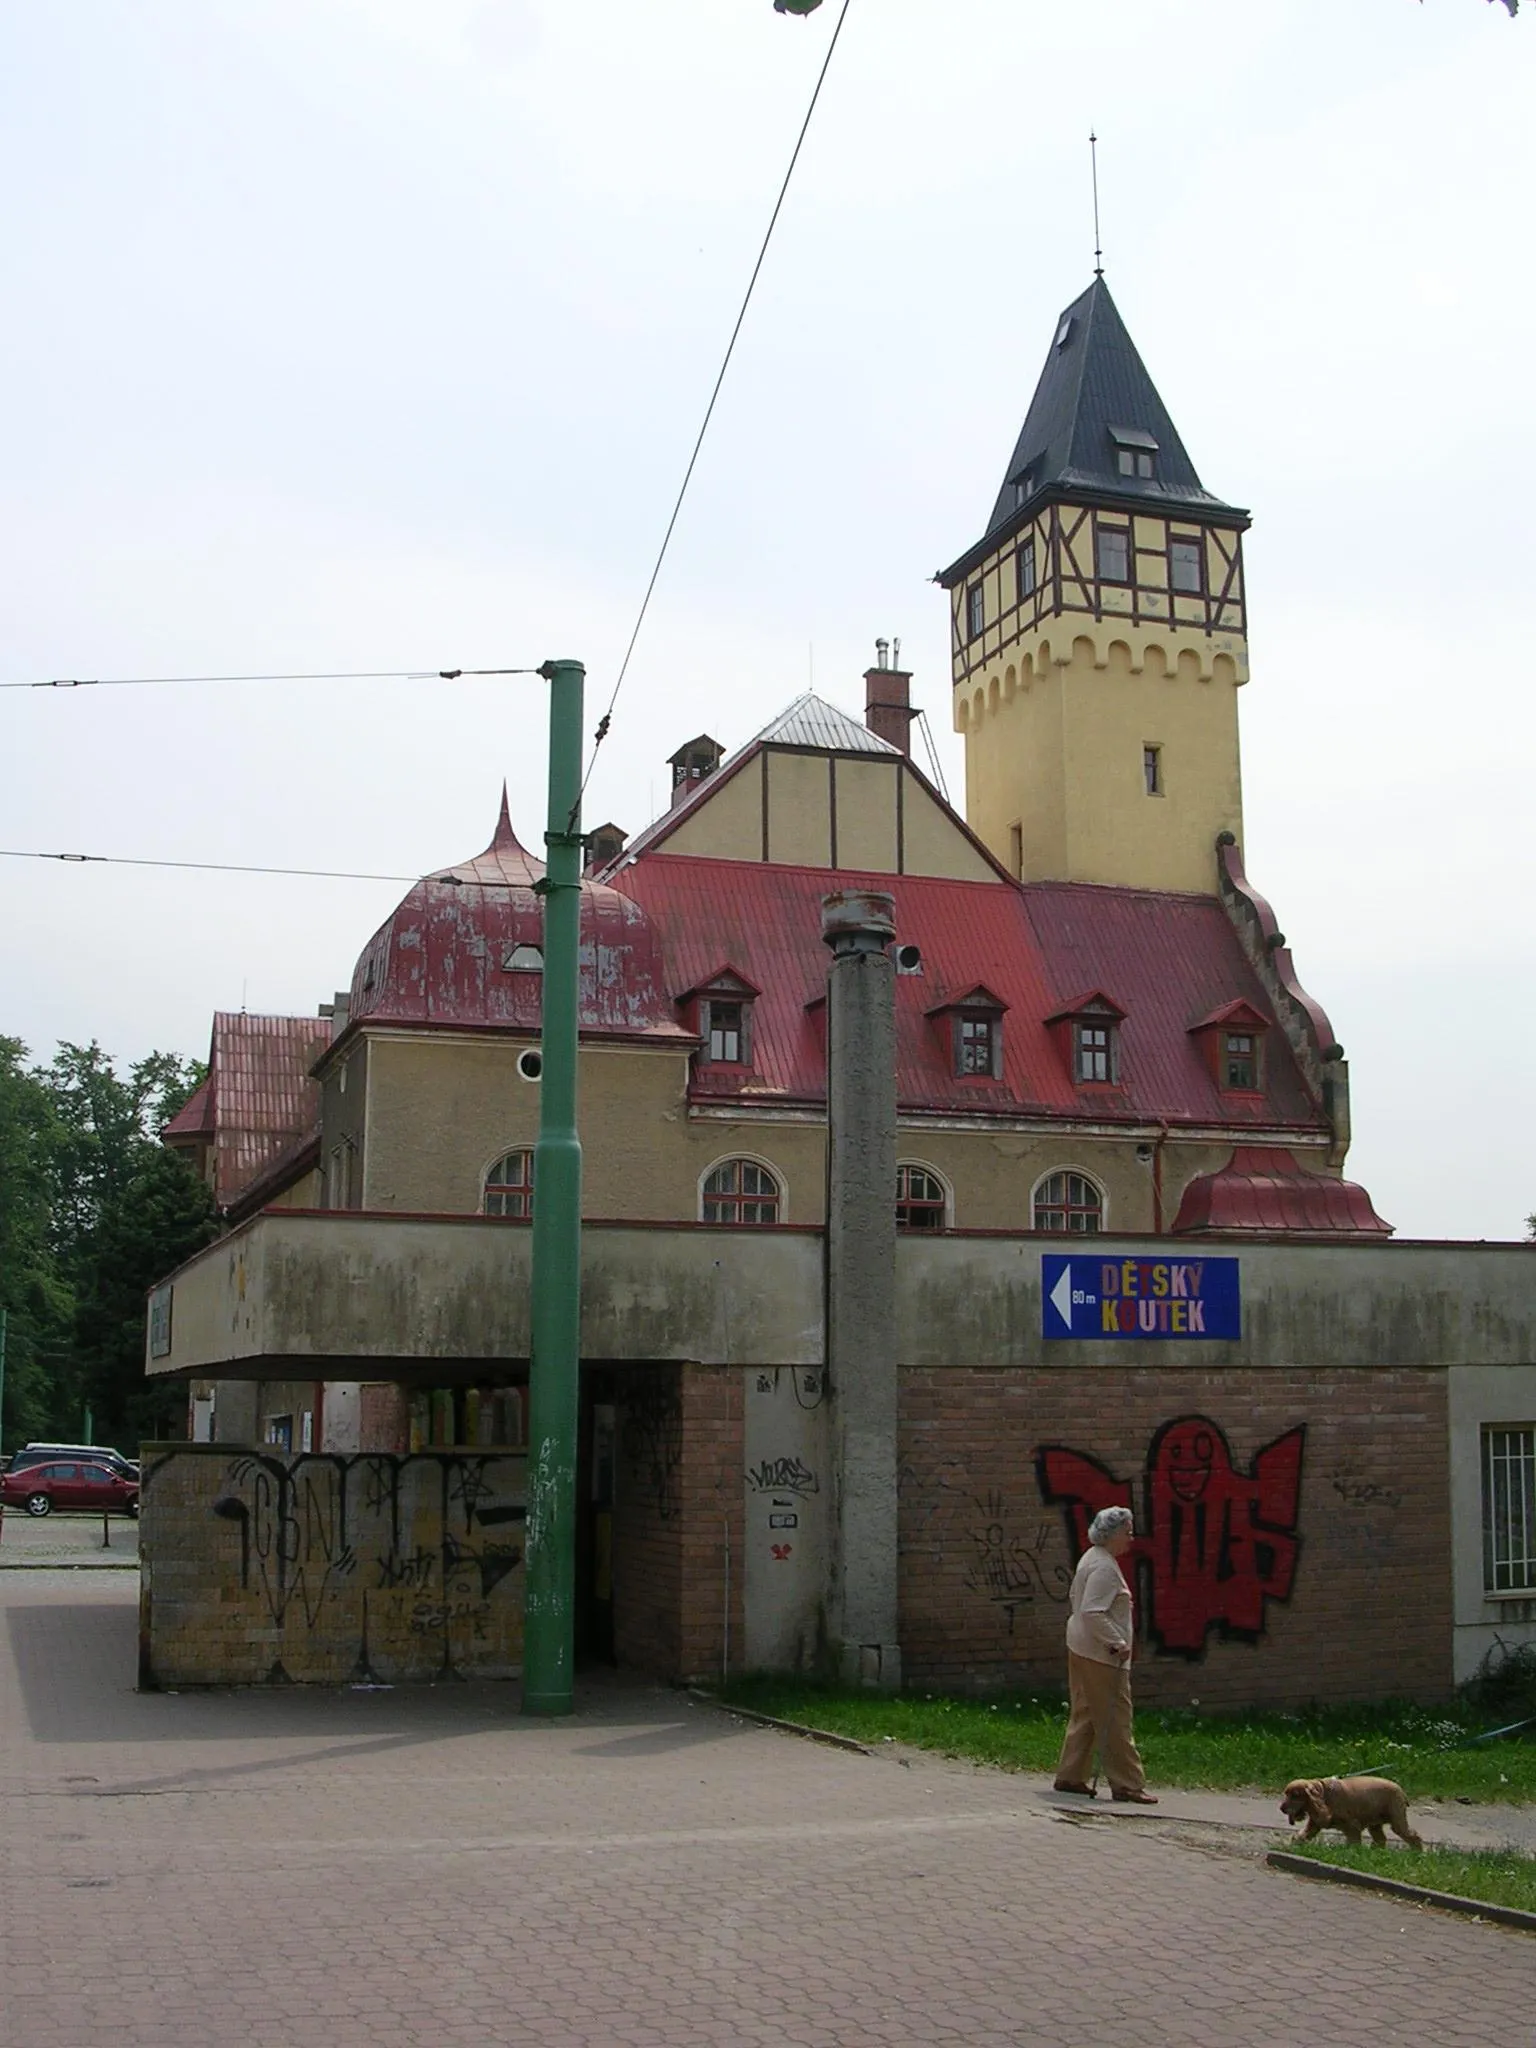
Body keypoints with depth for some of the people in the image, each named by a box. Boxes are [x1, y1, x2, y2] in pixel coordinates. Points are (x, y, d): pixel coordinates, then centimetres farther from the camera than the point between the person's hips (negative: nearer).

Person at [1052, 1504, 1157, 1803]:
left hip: (1081, 1649, 11)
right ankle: (1128, 1784, -2)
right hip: (1100, 1655, -11)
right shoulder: (1104, 1567, -18)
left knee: (1085, 1715, 15)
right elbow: (1093, 1612, -25)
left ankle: (1069, 1776, 18)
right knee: (1115, 1720, -6)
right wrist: (1117, 1642, -24)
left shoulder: (1092, 1558, 14)